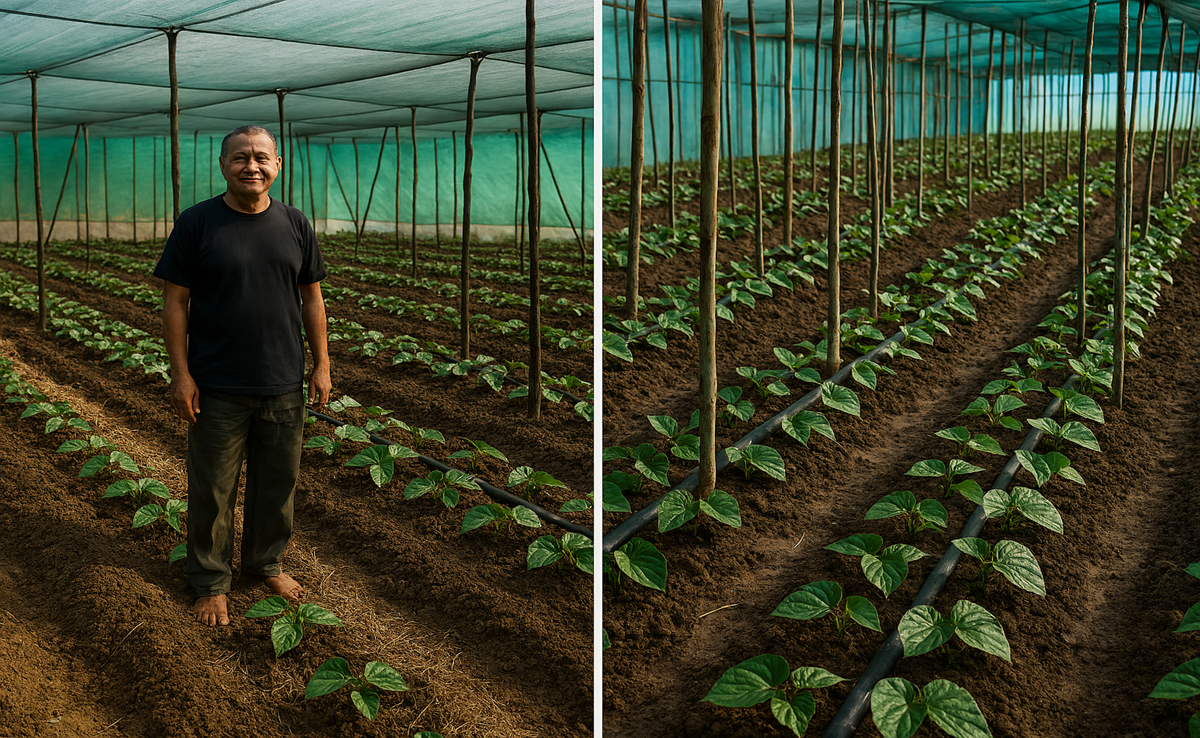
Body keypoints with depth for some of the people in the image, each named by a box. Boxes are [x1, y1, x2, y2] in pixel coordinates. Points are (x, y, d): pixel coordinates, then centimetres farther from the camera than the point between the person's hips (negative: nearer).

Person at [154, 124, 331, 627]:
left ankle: (266, 562, 35)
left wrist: (322, 364, 6)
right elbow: (175, 302, -5)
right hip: (217, 388, -3)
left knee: (277, 482, 15)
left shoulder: (296, 225, 4)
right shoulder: (196, 223, -5)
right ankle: (210, 581, 24)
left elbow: (311, 299, 9)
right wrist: (180, 373, -10)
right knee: (212, 490, 7)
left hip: (283, 386, 3)